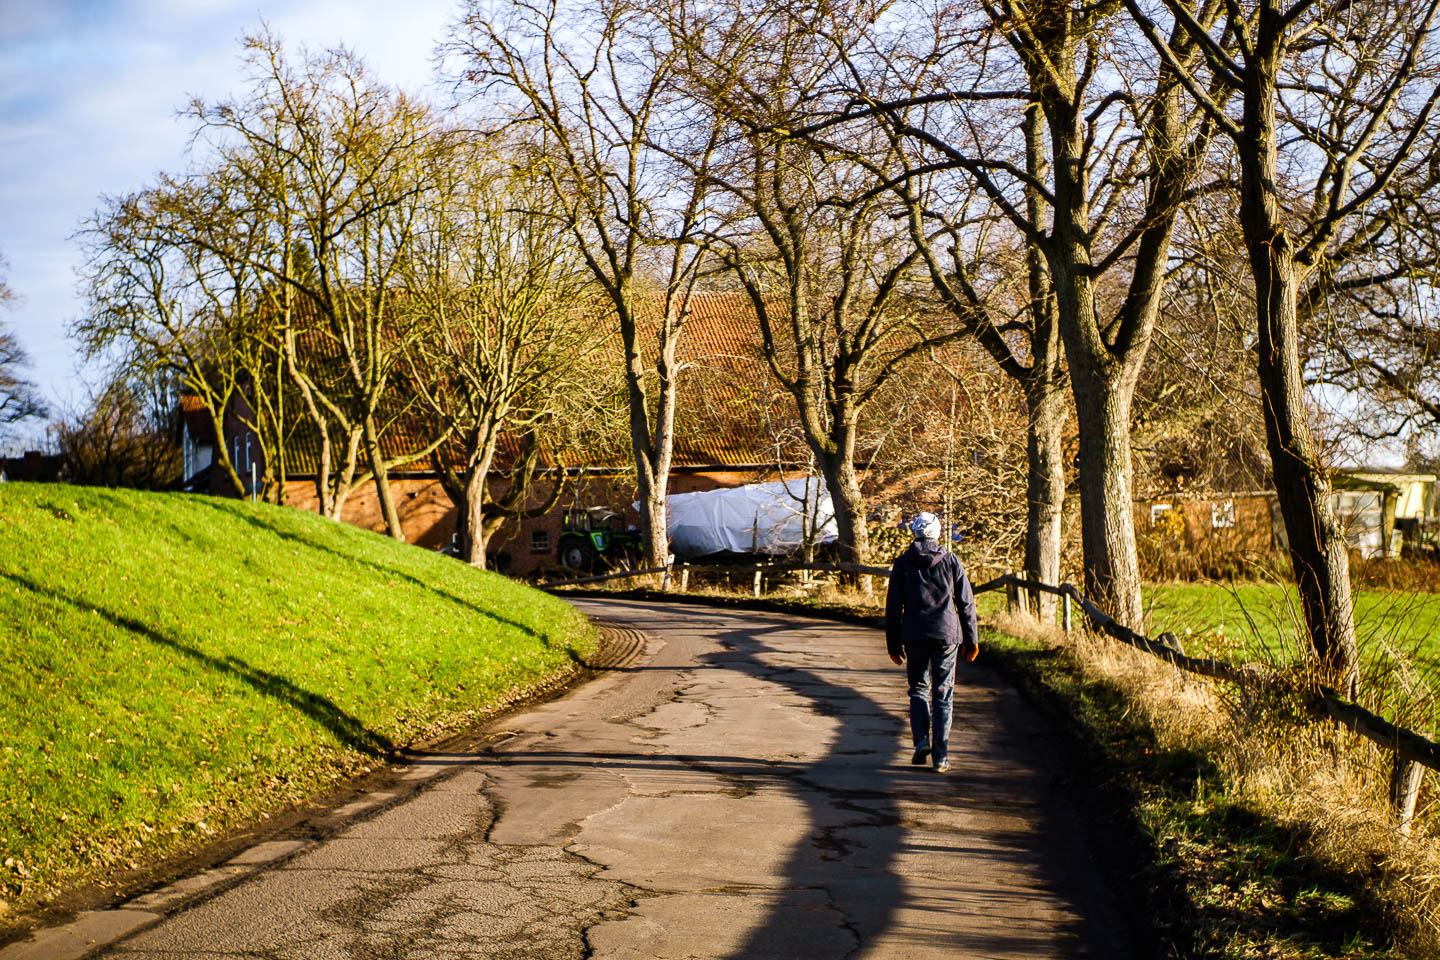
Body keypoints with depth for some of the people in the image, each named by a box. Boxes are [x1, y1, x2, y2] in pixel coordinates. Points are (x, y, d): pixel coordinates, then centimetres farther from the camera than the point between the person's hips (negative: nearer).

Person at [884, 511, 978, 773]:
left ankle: (921, 739, -4)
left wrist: (893, 644, 9)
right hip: (946, 634, 0)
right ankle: (941, 756, 2)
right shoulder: (951, 561, 3)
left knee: (919, 688, 16)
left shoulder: (903, 563, 3)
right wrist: (971, 640, 10)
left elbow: (893, 606, 3)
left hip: (914, 635, 0)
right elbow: (966, 603, 3)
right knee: (943, 694, 5)